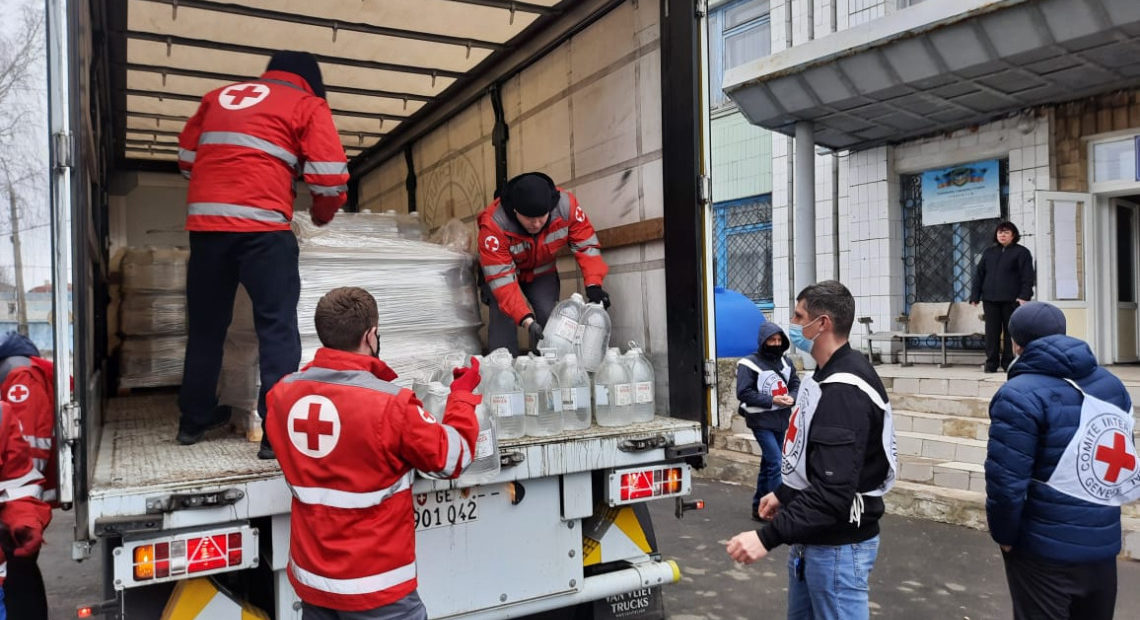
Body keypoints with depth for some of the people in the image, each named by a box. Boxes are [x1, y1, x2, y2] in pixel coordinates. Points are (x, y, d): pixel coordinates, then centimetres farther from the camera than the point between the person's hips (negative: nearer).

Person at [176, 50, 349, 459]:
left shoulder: (218, 97, 23)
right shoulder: (307, 104, 8)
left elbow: (187, 159, 26)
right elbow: (329, 177, 0)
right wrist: (322, 215, 18)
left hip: (204, 222, 5)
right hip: (261, 226, -5)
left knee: (205, 325, 16)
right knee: (277, 327, -1)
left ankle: (194, 419, 27)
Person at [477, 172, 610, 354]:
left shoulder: (566, 205, -31)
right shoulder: (493, 225, -38)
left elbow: (586, 244, -20)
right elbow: (501, 278, -37)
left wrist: (593, 285, -33)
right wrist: (526, 320, -45)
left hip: (542, 272, 2)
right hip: (502, 271, -2)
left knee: (549, 317, -11)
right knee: (503, 317, -19)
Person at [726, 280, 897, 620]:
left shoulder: (845, 392, -24)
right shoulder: (827, 378, 9)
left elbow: (833, 492, -31)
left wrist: (768, 537, -32)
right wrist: (784, 494, 25)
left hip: (837, 546, -10)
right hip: (812, 539, 10)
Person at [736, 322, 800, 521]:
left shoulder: (785, 362, 7)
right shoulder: (749, 364, -12)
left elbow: (796, 384, 14)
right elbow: (744, 393, -15)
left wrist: (791, 397, -8)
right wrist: (772, 401, -19)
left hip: (781, 421, 7)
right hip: (761, 421, -7)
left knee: (768, 464, 15)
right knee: (776, 463, -12)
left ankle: (759, 506, 27)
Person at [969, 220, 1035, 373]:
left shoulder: (1021, 252, 5)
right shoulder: (989, 252, 16)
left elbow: (1028, 276, -2)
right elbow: (979, 275, 15)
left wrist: (1024, 296, -14)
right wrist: (975, 296, 7)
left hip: (1011, 299, -3)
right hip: (990, 299, 3)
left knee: (1010, 331, 1)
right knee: (991, 331, 1)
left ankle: (1009, 363, 7)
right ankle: (991, 363, 5)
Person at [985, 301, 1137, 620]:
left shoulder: (1019, 395, -18)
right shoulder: (1111, 384, 5)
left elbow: (1006, 481, -22)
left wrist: (1004, 534, -7)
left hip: (1044, 550, -7)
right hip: (1104, 541, 7)